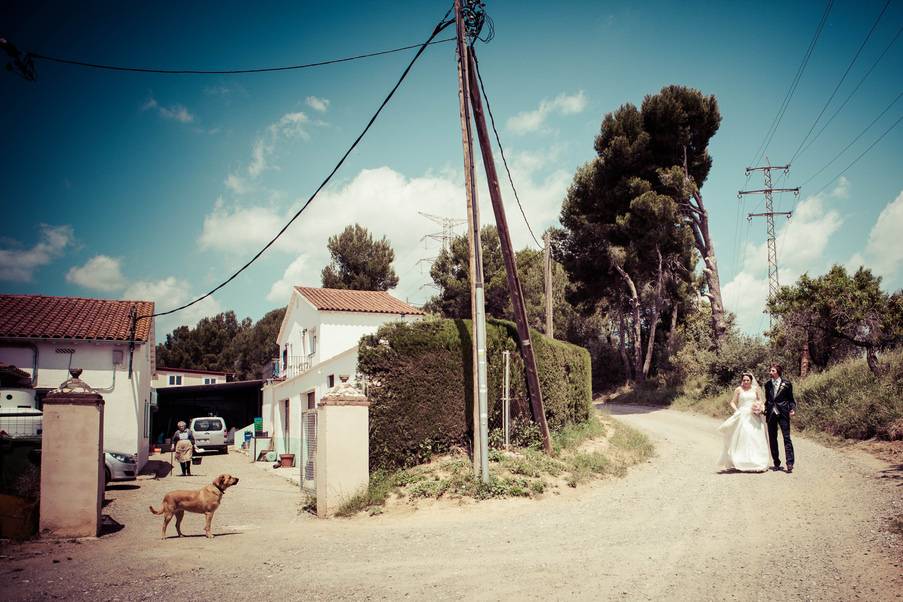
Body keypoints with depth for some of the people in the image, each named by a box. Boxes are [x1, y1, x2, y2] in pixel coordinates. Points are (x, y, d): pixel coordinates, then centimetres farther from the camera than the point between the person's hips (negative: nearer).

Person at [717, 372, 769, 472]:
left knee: (755, 439, 1)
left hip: (754, 418, 2)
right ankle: (741, 462, -4)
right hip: (742, 416, -2)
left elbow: (760, 401, 15)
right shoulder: (738, 390, 2)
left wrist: (760, 408, -5)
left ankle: (756, 463, 8)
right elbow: (733, 402, 4)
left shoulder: (755, 389, 8)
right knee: (742, 439, -6)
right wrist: (736, 410, -12)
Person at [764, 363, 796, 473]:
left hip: (783, 413, -4)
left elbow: (790, 399, 4)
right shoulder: (767, 385, 10)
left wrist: (792, 409, -11)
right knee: (772, 439, 7)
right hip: (771, 414, 4)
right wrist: (764, 410, 4)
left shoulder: (786, 384, -1)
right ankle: (776, 463, 15)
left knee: (786, 437, -8)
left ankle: (790, 463, -8)